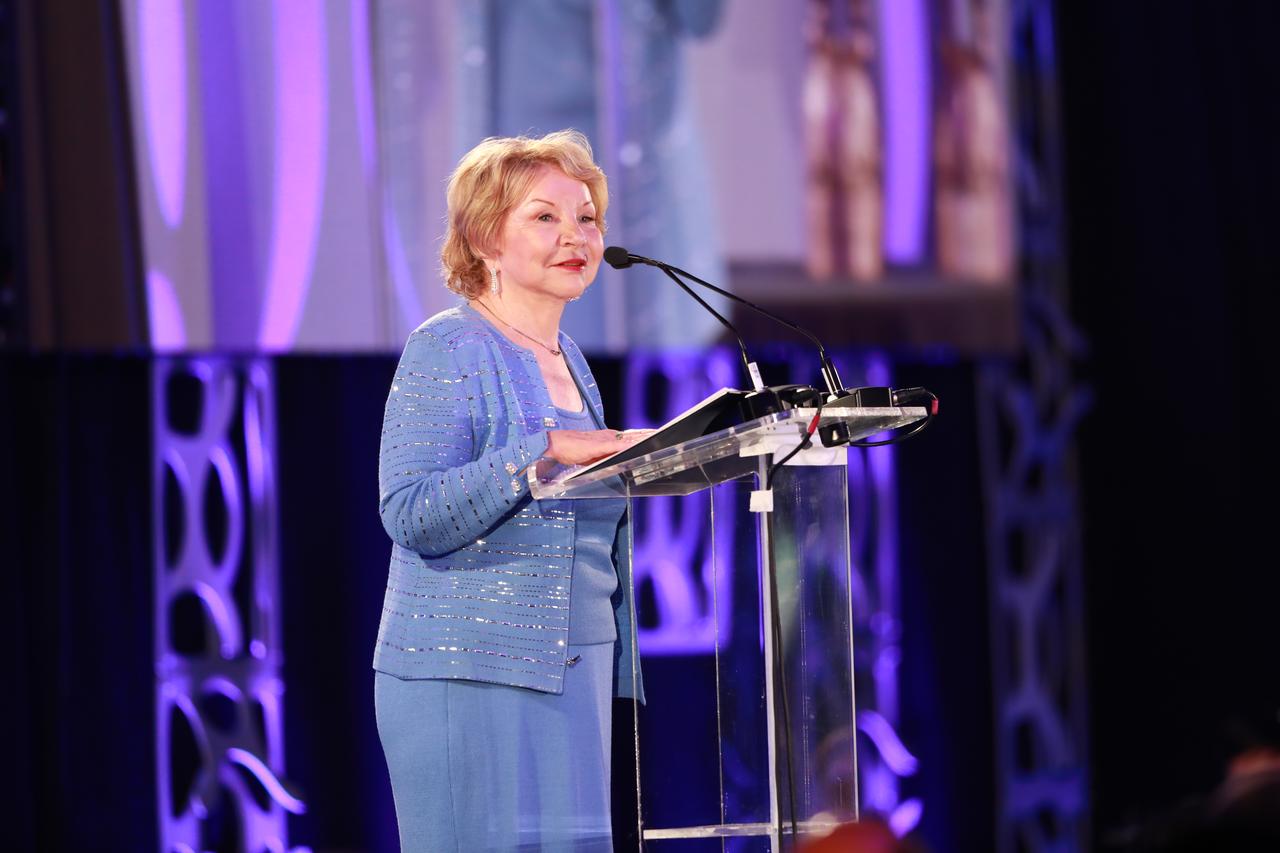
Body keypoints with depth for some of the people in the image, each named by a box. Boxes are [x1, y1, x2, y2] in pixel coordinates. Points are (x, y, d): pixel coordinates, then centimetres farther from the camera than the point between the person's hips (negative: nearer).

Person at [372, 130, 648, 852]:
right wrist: (548, 449, -24)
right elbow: (410, 513, -19)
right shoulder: (447, 349, -7)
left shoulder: (568, 360, 17)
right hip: (469, 676, -8)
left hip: (573, 674, 8)